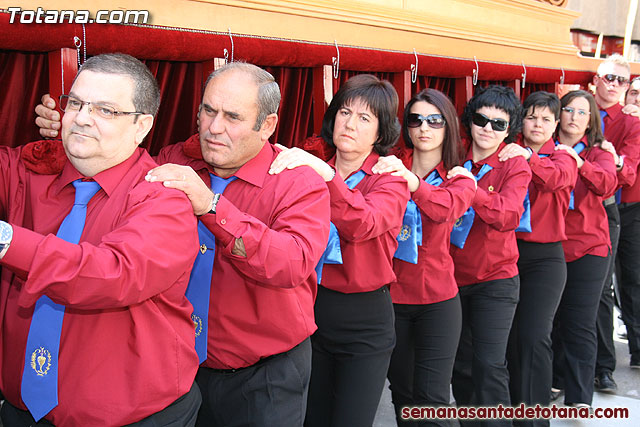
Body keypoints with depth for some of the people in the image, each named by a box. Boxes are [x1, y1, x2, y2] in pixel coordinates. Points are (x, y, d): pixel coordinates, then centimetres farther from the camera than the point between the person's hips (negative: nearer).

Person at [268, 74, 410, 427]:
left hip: (364, 322, -3)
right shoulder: (310, 171, 5)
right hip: (311, 311, 3)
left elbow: (361, 224, -26)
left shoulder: (390, 180, -4)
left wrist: (325, 174, -35)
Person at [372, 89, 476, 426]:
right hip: (390, 295, 1)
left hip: (438, 300, -1)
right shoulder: (391, 169, 4)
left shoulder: (461, 178, 0)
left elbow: (448, 207, -23)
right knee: (402, 393, 13)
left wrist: (412, 181, -39)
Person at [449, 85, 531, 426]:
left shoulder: (516, 166, -6)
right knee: (461, 363, 15)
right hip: (453, 276, 4)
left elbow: (508, 216, -22)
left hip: (495, 279, -3)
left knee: (489, 365, -8)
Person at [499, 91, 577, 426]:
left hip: (544, 257, -2)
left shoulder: (562, 157, 5)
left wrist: (529, 156, -34)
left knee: (534, 338, -10)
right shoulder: (507, 154, 10)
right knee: (509, 335, 6)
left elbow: (558, 177, -20)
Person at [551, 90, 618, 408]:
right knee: (550, 319, 12)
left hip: (588, 248, -2)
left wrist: (578, 162, -34)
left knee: (579, 325, -3)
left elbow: (607, 184, -18)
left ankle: (579, 398, 6)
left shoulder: (599, 151, 3)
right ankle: (556, 380, 32)